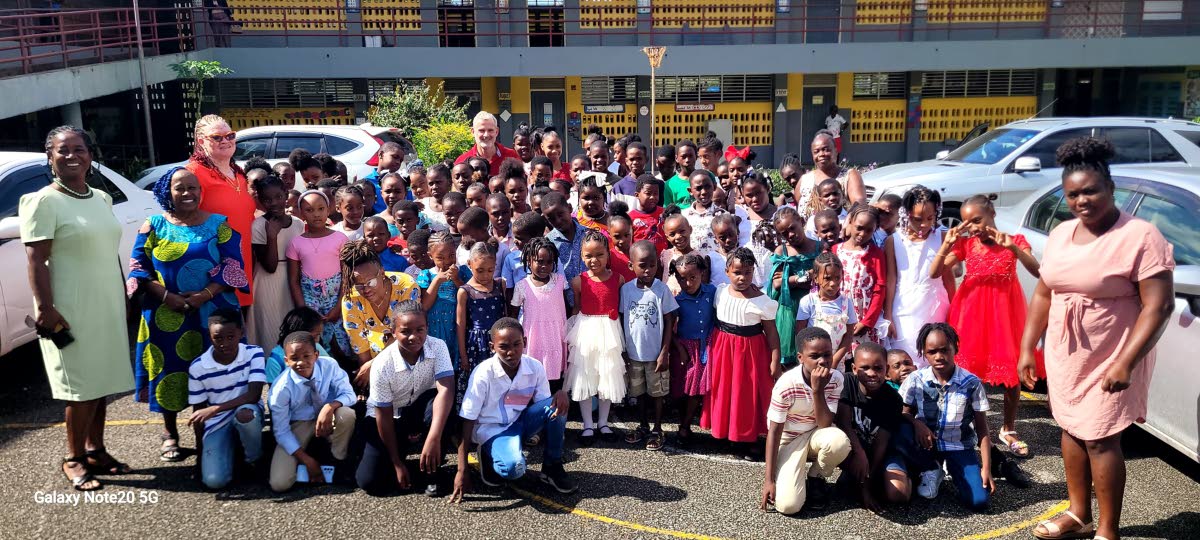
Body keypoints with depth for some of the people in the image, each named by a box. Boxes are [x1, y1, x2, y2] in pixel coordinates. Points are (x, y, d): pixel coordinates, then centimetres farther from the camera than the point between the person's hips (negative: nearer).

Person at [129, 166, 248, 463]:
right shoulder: (154, 225, 5)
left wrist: (205, 294, -15)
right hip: (167, 314, 1)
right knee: (170, 371, 5)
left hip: (212, 312, 0)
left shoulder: (219, 225, 3)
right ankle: (170, 433, 20)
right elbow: (139, 267, 1)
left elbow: (232, 266, -3)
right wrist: (166, 296, -13)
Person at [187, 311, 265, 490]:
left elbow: (253, 396, -22)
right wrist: (200, 449, 2)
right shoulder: (197, 368, -8)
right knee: (214, 480, -21)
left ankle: (254, 460, -8)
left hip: (247, 414, 0)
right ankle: (230, 447, 14)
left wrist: (214, 409, -27)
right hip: (216, 423, 1)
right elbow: (198, 410, 1)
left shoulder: (254, 353, -13)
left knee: (246, 412, -39)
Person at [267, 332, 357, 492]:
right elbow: (281, 431, -16)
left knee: (347, 414, -35)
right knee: (279, 484, -19)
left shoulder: (329, 365, -22)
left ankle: (339, 461, -5)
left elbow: (349, 394, -15)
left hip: (327, 419, 2)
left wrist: (330, 406, -38)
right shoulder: (281, 388, -26)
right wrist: (307, 460, -19)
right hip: (298, 426, -1)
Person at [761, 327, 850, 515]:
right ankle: (798, 475, 14)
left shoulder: (837, 379, -16)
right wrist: (769, 479, -18)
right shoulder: (786, 385, -24)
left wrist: (817, 389, -34)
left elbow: (825, 424, -21)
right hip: (789, 440, -3)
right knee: (788, 505, -23)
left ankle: (816, 478, -1)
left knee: (839, 441, -35)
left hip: (817, 434, 3)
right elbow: (774, 432, -17)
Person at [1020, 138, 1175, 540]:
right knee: (1072, 430, 14)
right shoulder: (1061, 234, 5)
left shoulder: (1140, 237, -16)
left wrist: (1125, 362, -25)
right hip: (1064, 355, 6)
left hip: (1110, 358, -6)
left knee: (1101, 440, -1)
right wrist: (1027, 348, 8)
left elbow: (1158, 306, -20)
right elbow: (1043, 295, 11)